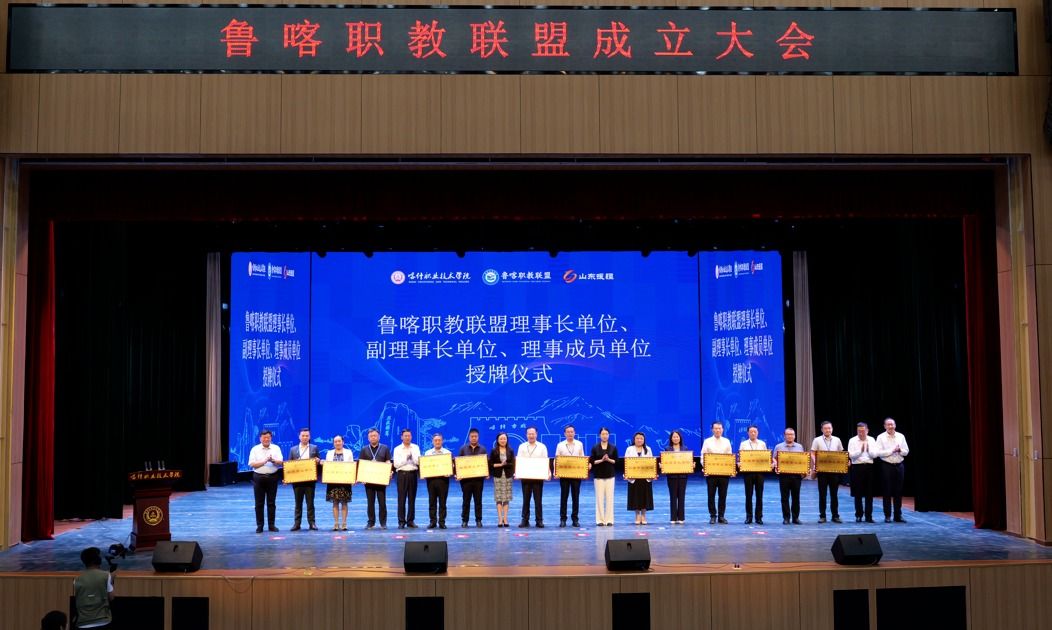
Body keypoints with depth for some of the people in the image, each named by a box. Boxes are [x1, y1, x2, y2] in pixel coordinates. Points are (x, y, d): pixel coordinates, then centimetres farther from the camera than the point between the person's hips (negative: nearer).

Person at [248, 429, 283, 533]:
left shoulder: (276, 448, 6)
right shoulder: (255, 449, 2)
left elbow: (280, 463, -2)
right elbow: (252, 464, -6)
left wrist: (273, 460, -21)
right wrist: (265, 461, -15)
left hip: (272, 477, 1)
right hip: (259, 477, -1)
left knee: (271, 502, 5)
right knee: (259, 503, 2)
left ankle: (271, 525, 12)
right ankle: (259, 525, 8)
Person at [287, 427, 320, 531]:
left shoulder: (314, 448, 8)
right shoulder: (293, 449, 9)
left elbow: (318, 461, 10)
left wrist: (317, 461, -14)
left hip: (310, 479, -1)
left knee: (310, 502, 1)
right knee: (298, 503, 5)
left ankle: (311, 523, 4)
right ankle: (296, 523, 8)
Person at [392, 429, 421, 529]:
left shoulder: (416, 448, 9)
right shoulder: (397, 449, 5)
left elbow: (418, 461, -1)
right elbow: (396, 464, -3)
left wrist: (412, 455, -14)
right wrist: (406, 458, -11)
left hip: (413, 473, 2)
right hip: (402, 474, -2)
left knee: (412, 498, 5)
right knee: (402, 498, -3)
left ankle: (411, 521, 11)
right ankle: (401, 521, 1)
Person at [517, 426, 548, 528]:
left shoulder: (542, 447, 7)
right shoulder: (522, 446, 9)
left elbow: (545, 461, 2)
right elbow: (518, 460, 1)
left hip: (538, 477, -1)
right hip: (525, 476, 1)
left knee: (538, 499, 0)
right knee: (526, 499, 5)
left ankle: (539, 520, 5)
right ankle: (525, 520, 10)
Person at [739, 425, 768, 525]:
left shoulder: (762, 444, 11)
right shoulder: (744, 444, 7)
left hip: (760, 471, 1)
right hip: (747, 471, -1)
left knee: (759, 495, 2)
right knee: (748, 495, 2)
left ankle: (759, 517, 8)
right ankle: (749, 517, 8)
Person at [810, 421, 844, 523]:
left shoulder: (837, 440, 8)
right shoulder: (817, 440, 2)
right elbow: (812, 454, -1)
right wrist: (816, 463, -18)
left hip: (834, 469, 2)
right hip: (822, 469, -2)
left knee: (834, 494, 5)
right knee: (822, 494, 2)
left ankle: (835, 515, 11)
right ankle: (822, 516, 7)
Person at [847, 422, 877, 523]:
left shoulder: (872, 440, 7)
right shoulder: (852, 441, 1)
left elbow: (875, 455, 1)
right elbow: (851, 455, -9)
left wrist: (868, 450, -16)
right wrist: (861, 450, -20)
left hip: (869, 468, 2)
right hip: (857, 468, -2)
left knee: (869, 493, 2)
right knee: (858, 493, 3)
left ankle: (868, 516, 9)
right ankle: (858, 515, 13)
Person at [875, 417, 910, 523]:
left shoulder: (901, 436, 7)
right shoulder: (881, 437, -3)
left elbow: (906, 451, 8)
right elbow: (878, 453, -12)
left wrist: (900, 450, -12)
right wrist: (892, 451, -17)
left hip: (899, 466, 3)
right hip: (887, 466, -3)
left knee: (898, 491, 6)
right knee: (887, 492, 0)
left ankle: (898, 515, 13)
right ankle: (887, 516, 7)